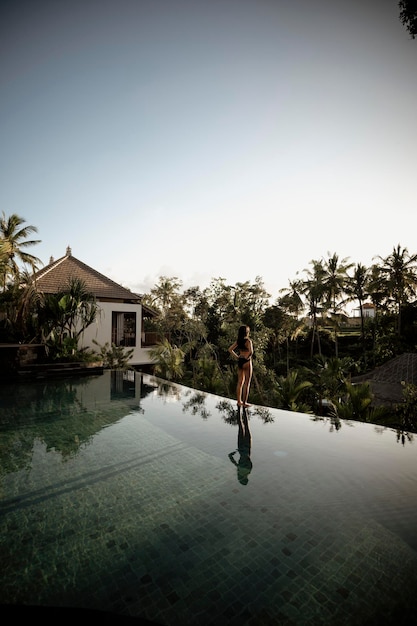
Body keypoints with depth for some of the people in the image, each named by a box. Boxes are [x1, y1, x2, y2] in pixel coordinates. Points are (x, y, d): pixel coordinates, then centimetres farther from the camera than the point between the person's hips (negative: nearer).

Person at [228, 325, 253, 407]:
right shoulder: (248, 341, -14)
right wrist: (247, 357, -11)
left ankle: (239, 401, 20)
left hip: (240, 362, 7)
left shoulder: (238, 341, 6)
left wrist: (237, 357, 8)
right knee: (247, 383, 3)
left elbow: (230, 349, 10)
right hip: (246, 362, -7)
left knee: (240, 382, 13)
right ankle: (244, 402, 7)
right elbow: (251, 351, -29)